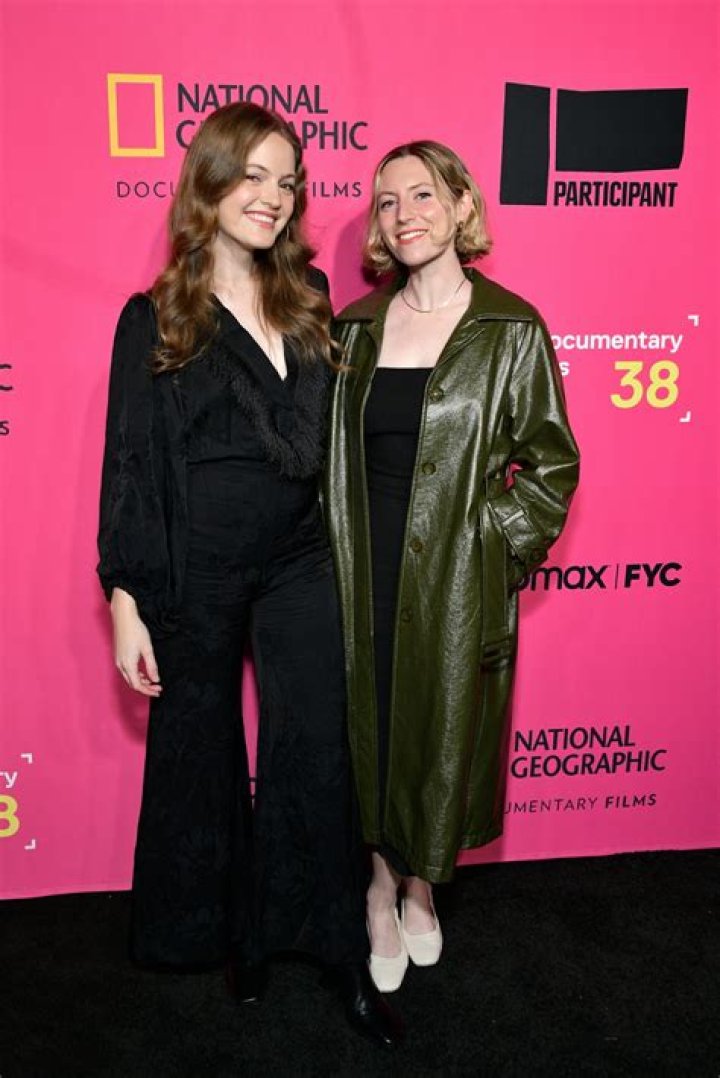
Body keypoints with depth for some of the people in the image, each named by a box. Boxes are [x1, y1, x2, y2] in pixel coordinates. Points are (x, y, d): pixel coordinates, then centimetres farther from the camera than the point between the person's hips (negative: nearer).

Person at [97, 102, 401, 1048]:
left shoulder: (309, 299, 7)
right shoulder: (155, 319, -4)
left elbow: (321, 437, 12)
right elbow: (129, 464, -4)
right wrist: (125, 599, -7)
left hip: (299, 563, 3)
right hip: (193, 573, -2)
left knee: (317, 752, 6)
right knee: (202, 756, 12)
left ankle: (338, 949, 25)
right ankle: (226, 934, 36)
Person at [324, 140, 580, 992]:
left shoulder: (512, 331, -4)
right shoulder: (355, 327, 6)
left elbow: (551, 464, -1)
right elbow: (325, 451, 10)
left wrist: (494, 546, -8)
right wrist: (329, 554, 2)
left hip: (454, 581, -2)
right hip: (360, 575, 3)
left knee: (442, 731, 11)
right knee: (366, 729, 12)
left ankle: (421, 883, 38)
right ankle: (380, 888, 36)